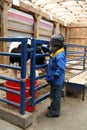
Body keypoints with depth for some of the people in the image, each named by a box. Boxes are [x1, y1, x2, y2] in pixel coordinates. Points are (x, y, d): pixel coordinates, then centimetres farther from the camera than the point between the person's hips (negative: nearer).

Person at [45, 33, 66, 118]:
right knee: (53, 95, 26)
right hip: (54, 80, 9)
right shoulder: (55, 53, 4)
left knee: (55, 96, 7)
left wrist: (52, 78, -30)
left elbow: (61, 69, -33)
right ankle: (53, 106, 46)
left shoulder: (59, 55, -26)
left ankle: (55, 112, 25)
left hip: (57, 81, -9)